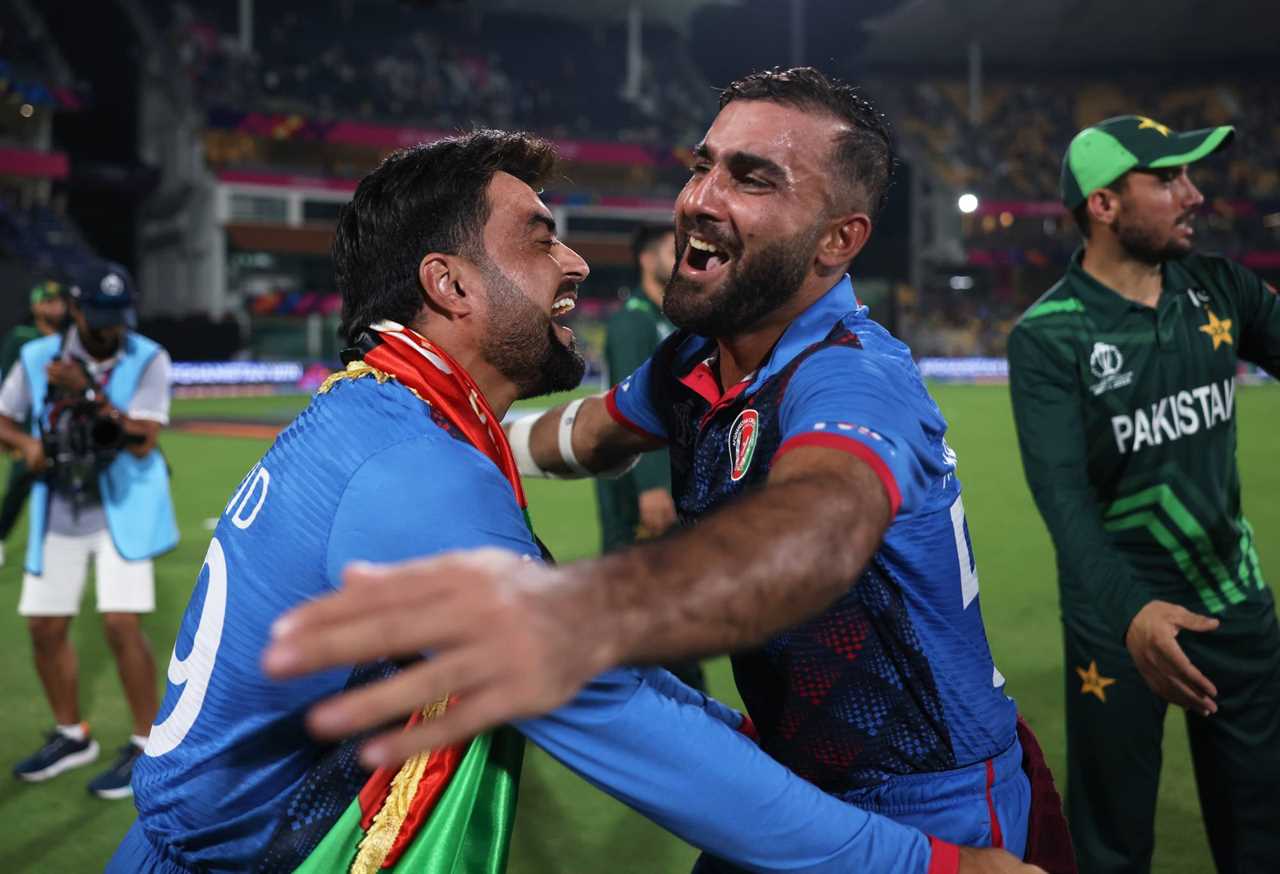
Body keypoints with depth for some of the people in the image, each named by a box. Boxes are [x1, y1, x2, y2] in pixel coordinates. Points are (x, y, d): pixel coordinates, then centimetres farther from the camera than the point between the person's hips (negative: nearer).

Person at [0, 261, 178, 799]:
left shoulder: (148, 360, -11)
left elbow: (142, 442, -21)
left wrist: (88, 393, -29)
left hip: (122, 507, -4)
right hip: (57, 511, 4)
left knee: (122, 626, -12)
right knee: (45, 628, 9)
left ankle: (146, 746, 5)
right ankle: (71, 736, 30)